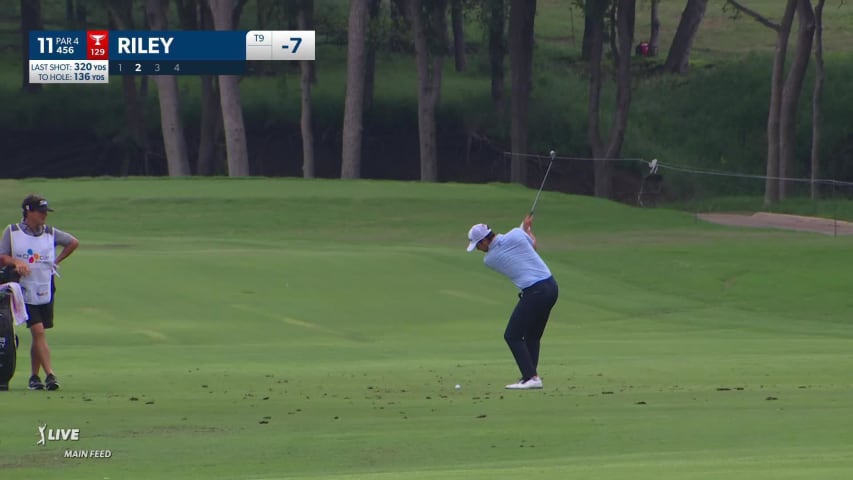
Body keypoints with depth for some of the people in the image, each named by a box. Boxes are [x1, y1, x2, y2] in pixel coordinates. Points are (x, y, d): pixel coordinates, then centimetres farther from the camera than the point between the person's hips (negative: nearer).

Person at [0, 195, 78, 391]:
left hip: (45, 292, 3)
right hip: (25, 292, -3)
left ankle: (34, 376, 16)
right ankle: (49, 374, -19)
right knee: (38, 332, -13)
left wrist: (56, 261, 9)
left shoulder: (50, 233, 5)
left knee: (38, 335, 7)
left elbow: (73, 243, 18)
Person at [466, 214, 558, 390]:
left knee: (512, 336, 1)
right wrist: (527, 227, 34)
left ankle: (531, 377, -9)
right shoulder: (515, 235, -1)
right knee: (532, 336, 17)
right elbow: (533, 245, 17)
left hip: (534, 293, -7)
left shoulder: (489, 259, -6)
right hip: (551, 286, 7)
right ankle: (530, 375, 16)